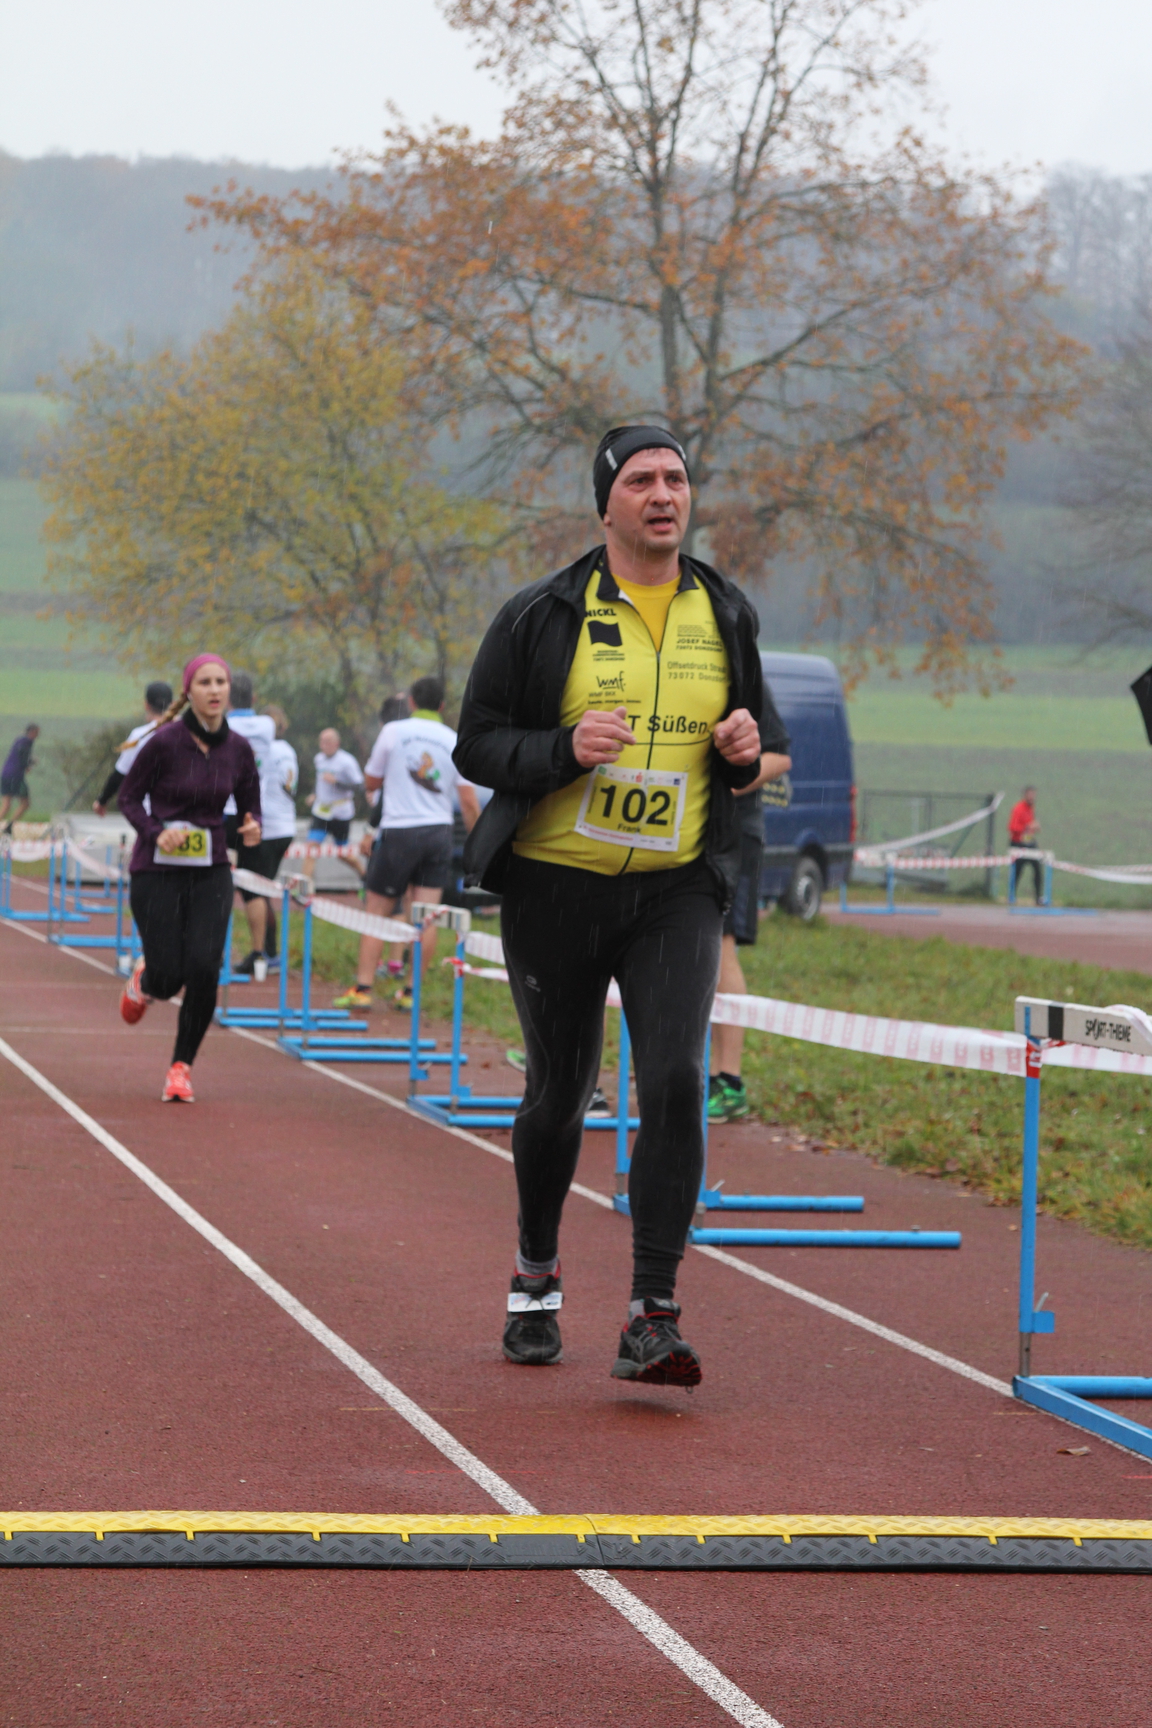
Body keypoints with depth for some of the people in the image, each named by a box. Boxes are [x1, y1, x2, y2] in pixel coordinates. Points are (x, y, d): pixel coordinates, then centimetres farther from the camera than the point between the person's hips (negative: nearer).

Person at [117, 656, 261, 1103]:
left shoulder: (238, 749, 0)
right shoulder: (164, 742, -11)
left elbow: (251, 805, 12)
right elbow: (129, 797, -3)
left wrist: (251, 829, -11)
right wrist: (156, 833, -20)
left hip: (210, 872, 3)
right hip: (157, 870, -3)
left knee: (204, 969, -13)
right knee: (168, 979, -5)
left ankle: (182, 1066, 5)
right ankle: (143, 980, 35)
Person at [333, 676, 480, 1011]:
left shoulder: (393, 732, -1)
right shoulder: (455, 741, 4)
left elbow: (371, 782, 9)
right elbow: (468, 802, 2)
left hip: (399, 831, -2)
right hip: (439, 832, 2)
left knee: (377, 911, 3)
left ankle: (362, 988, -2)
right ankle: (413, 990, 4)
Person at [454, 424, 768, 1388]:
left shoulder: (726, 618, 7)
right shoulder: (544, 617, -3)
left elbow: (752, 743, 21)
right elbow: (478, 745, -3)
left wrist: (746, 752, -3)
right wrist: (566, 748, -21)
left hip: (677, 890, 1)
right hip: (555, 887, -1)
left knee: (676, 1082, -15)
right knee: (561, 1092, 10)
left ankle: (653, 1318, -15)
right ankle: (537, 1276, 35)